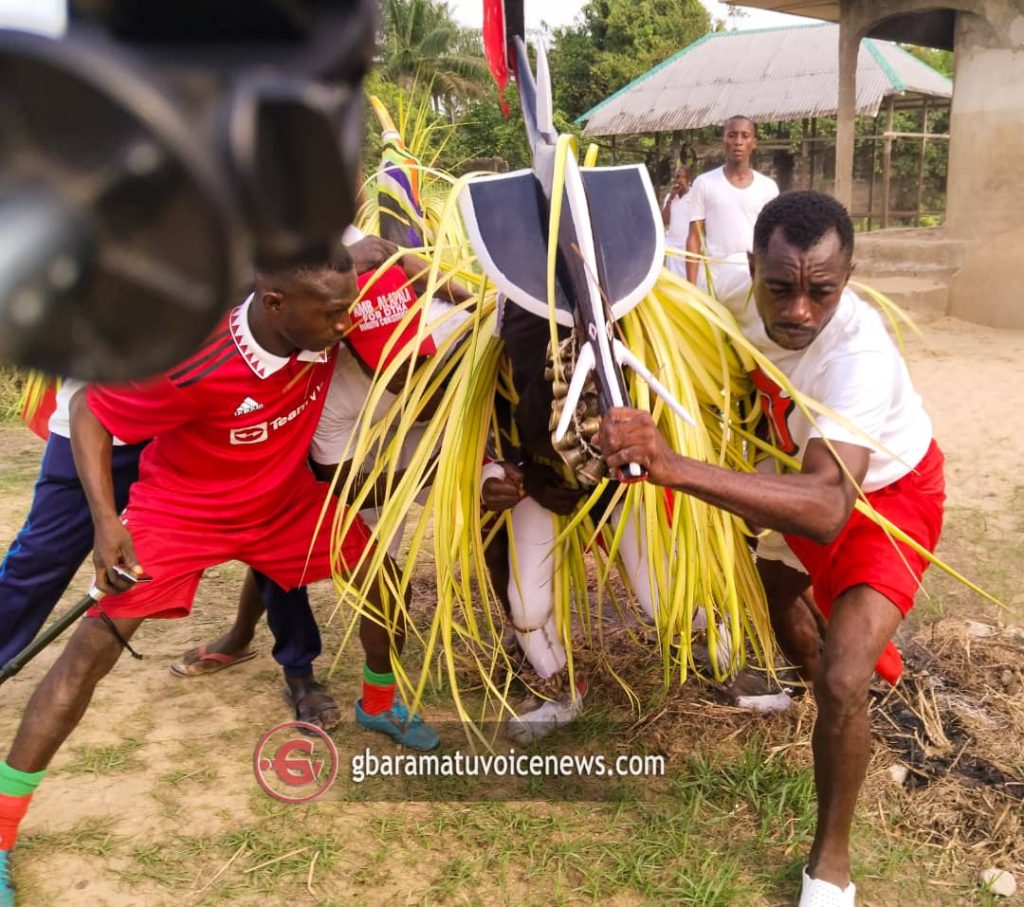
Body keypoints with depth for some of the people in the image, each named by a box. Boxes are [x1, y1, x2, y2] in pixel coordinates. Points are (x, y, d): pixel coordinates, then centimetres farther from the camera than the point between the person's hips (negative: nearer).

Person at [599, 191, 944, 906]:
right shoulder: (743, 295, -23)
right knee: (770, 581, 28)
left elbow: (829, 509, -58)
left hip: (890, 495, -7)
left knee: (842, 683, -20)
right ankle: (817, 681, 62)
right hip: (814, 477, 7)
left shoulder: (859, 354, -43)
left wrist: (674, 467, -69)